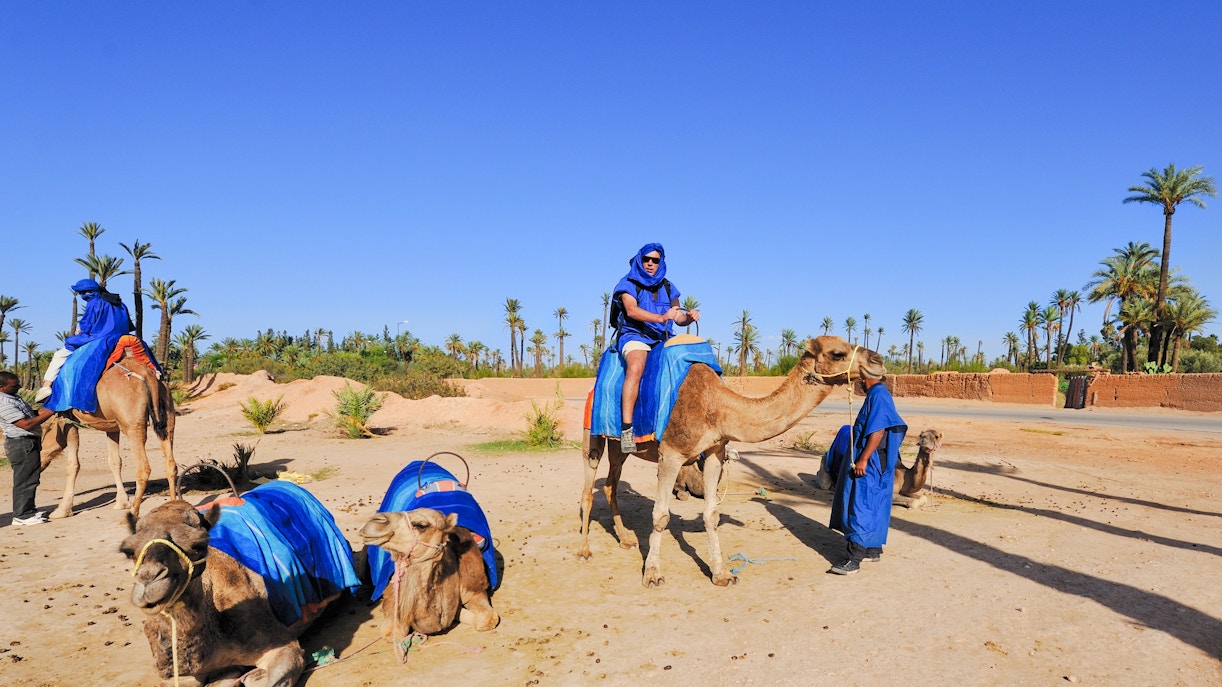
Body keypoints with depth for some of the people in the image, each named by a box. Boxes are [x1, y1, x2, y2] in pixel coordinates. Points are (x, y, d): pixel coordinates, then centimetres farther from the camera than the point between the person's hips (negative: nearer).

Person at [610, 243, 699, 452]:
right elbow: (631, 310, -15)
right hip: (635, 335, -5)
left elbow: (678, 317, 19)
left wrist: (689, 317, -6)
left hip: (663, 339, 6)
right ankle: (626, 427, -39)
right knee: (635, 367, -36)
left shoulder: (667, 287, 18)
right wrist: (661, 317, -28)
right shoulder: (628, 283, 3)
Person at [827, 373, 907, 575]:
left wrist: (863, 460, -24)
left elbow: (878, 431, -24)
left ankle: (853, 559, -10)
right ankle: (874, 550, 26)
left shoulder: (878, 395, -17)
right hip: (871, 462, 11)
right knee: (874, 507, 16)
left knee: (861, 507, -10)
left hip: (871, 462, -11)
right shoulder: (876, 395, 14)